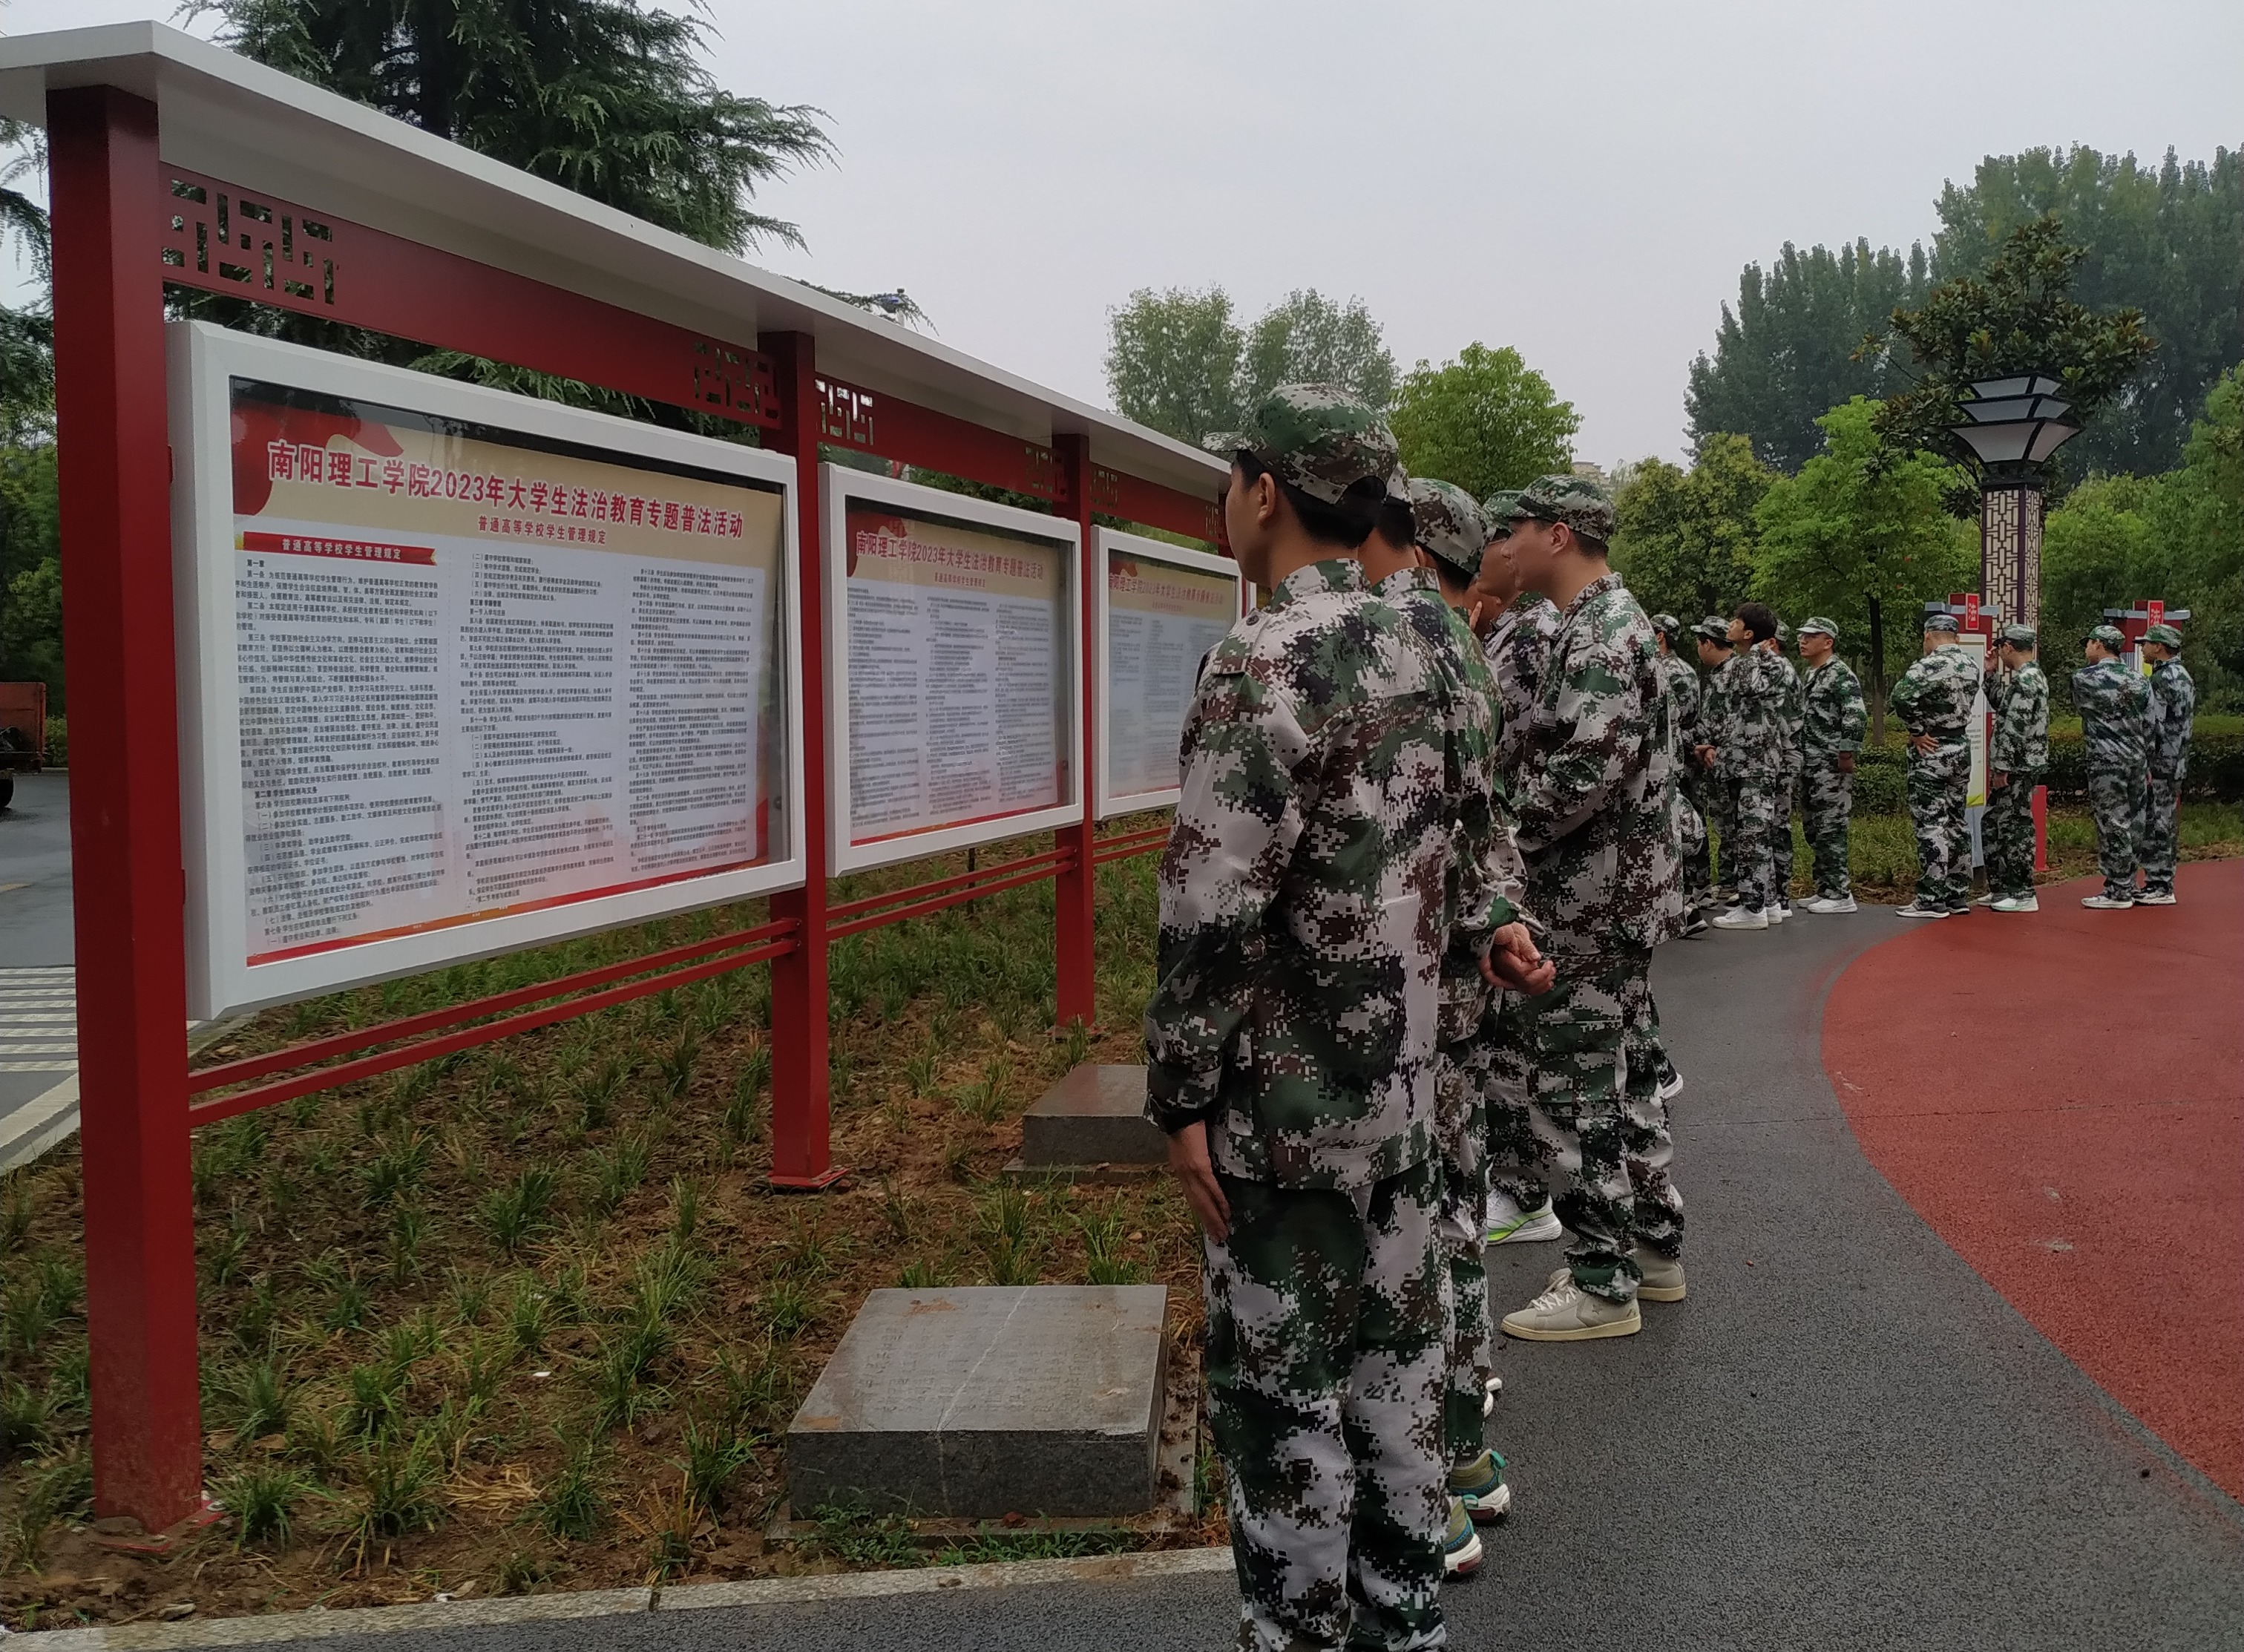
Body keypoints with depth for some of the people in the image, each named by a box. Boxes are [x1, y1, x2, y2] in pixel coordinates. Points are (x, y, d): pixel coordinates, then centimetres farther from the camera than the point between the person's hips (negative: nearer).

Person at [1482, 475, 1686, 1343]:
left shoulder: (1599, 633, -18)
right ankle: (1653, 1246, 30)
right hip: (1619, 893, 11)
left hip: (1589, 902, -11)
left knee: (1573, 1087, -3)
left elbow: (1587, 772, -28)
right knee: (1617, 1073, 19)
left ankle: (1602, 1285, 7)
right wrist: (1510, 812, 8)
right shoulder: (1611, 620, 15)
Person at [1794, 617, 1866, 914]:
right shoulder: (1810, 675, 19)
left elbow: (1857, 716, -21)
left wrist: (1846, 754, -20)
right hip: (1810, 767, 10)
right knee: (1815, 831, 13)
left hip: (1831, 767, -10)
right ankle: (1825, 889, 20)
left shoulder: (1841, 674, -11)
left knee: (1831, 829, -9)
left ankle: (1841, 894, -6)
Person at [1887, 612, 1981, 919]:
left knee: (1930, 825, -5)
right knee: (1956, 822, 14)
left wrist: (1917, 731, -20)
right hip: (1961, 749, 8)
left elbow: (1900, 698, -31)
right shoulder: (1971, 666, 8)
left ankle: (1931, 899, -4)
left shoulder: (1929, 666, -18)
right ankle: (1958, 894, 19)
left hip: (1930, 753, -8)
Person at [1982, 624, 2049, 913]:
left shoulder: (2025, 680, -18)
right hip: (2023, 766, 10)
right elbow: (2004, 707, 24)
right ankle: (2002, 888, 21)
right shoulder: (2033, 676, 15)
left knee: (2016, 827, -5)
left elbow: (2015, 727, -23)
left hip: (2017, 769, -10)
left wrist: (2002, 767, -21)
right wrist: (1992, 675, 18)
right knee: (1993, 824, 15)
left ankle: (2024, 895, 0)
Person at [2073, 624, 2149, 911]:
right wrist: (2145, 763, 16)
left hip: (2106, 760, -7)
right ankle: (2126, 886, 20)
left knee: (2111, 825, -3)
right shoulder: (2139, 682, 9)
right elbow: (2148, 726, 10)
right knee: (2127, 823, 13)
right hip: (2135, 758, 7)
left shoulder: (2084, 678, -8)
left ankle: (2117, 892, -1)